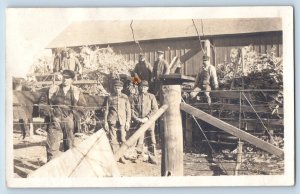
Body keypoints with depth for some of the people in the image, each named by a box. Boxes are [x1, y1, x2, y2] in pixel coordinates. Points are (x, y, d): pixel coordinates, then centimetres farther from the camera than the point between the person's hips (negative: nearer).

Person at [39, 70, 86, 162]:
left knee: (69, 145, 8)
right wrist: (49, 113, -1)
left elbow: (82, 106, 9)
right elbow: (43, 102, 11)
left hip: (69, 122, 1)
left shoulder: (76, 92, 7)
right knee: (52, 145, -6)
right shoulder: (53, 89, 7)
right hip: (55, 121, -1)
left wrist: (73, 116, -2)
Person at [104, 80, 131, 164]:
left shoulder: (125, 97, 7)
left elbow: (128, 110, 8)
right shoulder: (110, 98, 5)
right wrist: (105, 122, 2)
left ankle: (121, 156, 11)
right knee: (113, 140, 0)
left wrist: (128, 121, 2)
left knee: (122, 139, -3)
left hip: (122, 121, 0)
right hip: (112, 121, 0)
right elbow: (106, 110, 7)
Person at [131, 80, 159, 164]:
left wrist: (147, 118, -9)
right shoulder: (136, 98, 11)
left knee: (151, 139, -4)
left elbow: (155, 109, 0)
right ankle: (140, 156, 14)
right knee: (139, 139, 1)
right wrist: (136, 118, -7)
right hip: (139, 121, 1)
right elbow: (132, 109, 9)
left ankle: (152, 157, 2)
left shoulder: (151, 96, 6)